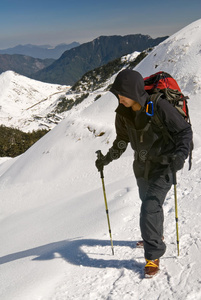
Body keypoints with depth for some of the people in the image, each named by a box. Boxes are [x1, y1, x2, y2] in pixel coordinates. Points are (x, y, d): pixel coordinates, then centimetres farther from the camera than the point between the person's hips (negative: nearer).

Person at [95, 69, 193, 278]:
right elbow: (122, 140, 11)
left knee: (150, 208, -16)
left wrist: (181, 153, -29)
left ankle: (153, 256, -3)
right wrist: (107, 158, 7)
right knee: (149, 205, 23)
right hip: (142, 167, 6)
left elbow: (185, 130, -15)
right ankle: (156, 237, 49)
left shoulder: (160, 107, -25)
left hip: (163, 167, -6)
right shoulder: (123, 113, -6)